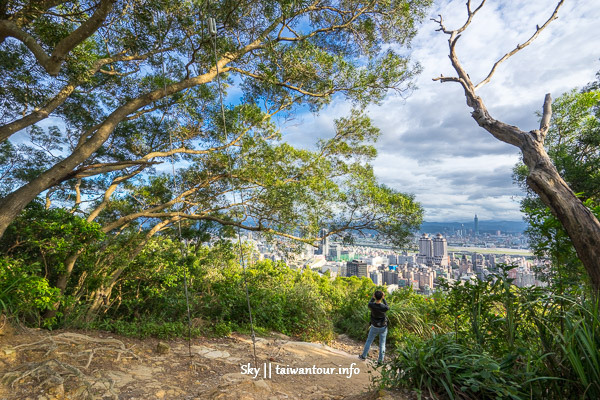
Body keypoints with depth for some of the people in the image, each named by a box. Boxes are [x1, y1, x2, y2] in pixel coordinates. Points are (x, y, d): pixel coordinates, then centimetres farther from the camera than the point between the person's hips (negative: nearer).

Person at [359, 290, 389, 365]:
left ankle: (364, 356, 33)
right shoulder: (384, 307, -28)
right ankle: (380, 360, 22)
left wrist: (373, 297, 6)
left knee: (369, 341, 19)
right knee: (382, 344, 14)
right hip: (383, 327, -1)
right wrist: (383, 299, -3)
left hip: (374, 327, 1)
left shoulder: (371, 305, -25)